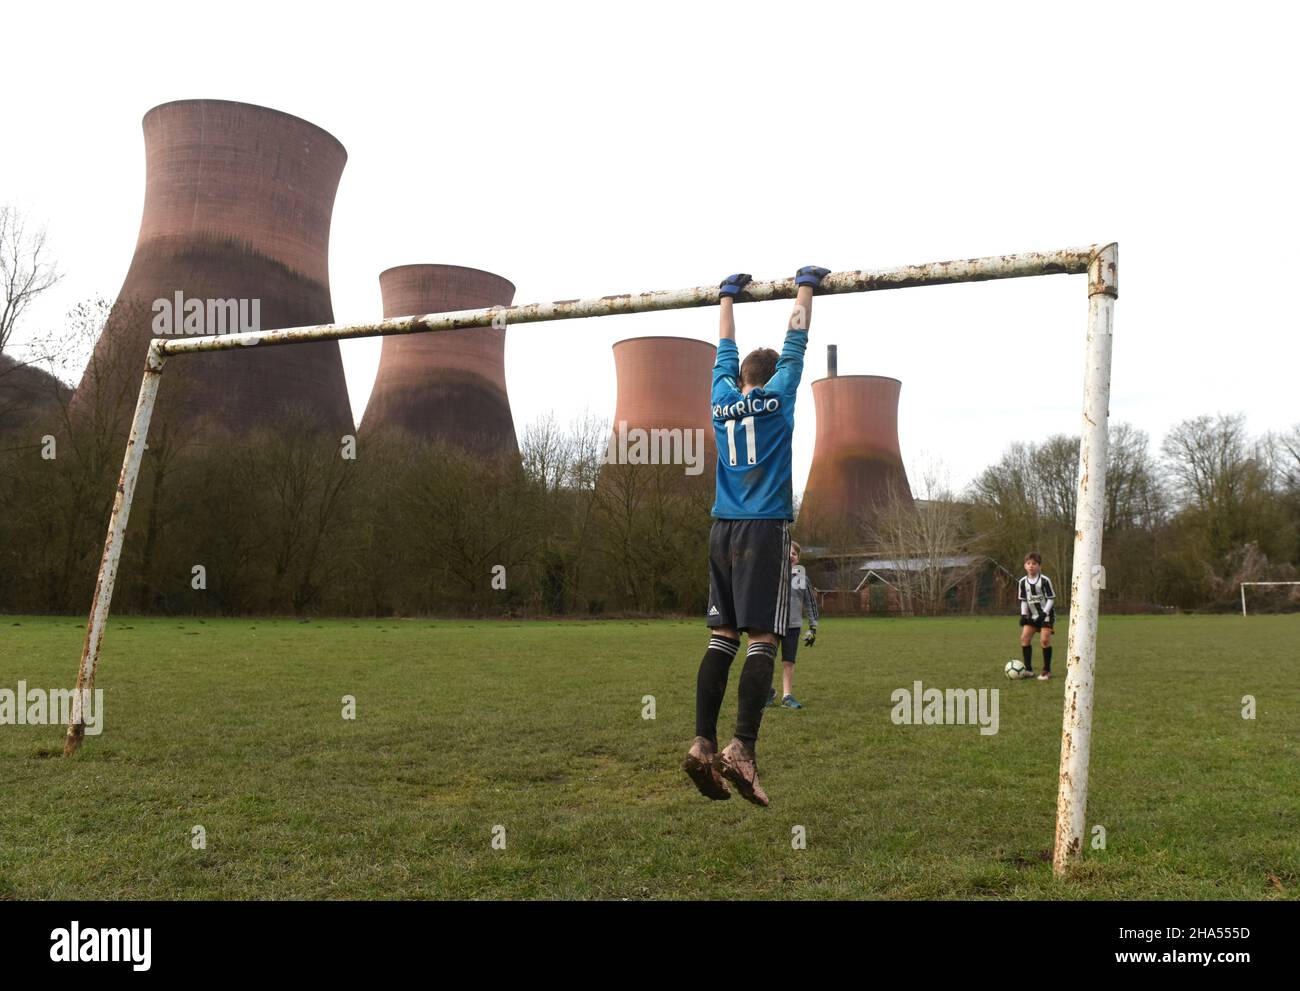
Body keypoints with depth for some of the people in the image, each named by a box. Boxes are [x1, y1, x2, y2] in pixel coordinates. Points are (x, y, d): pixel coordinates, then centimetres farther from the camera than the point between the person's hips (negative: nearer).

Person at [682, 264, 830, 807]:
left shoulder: (723, 398, 12)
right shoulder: (777, 396, 2)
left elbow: (727, 351, 26)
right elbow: (795, 343, 11)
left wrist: (728, 296, 39)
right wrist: (805, 287, 24)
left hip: (723, 531, 5)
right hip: (765, 529, -5)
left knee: (721, 637, 4)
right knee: (762, 640, -7)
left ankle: (702, 743, -3)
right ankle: (741, 748, -16)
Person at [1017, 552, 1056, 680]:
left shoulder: (1045, 580, -14)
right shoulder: (1023, 582, 0)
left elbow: (1051, 598, -11)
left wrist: (1044, 613, -20)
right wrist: (1023, 614, -2)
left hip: (1046, 614, -5)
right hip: (1032, 615, 5)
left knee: (1045, 639, -14)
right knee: (1024, 637, -7)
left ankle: (1047, 671, -1)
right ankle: (1028, 670, 0)